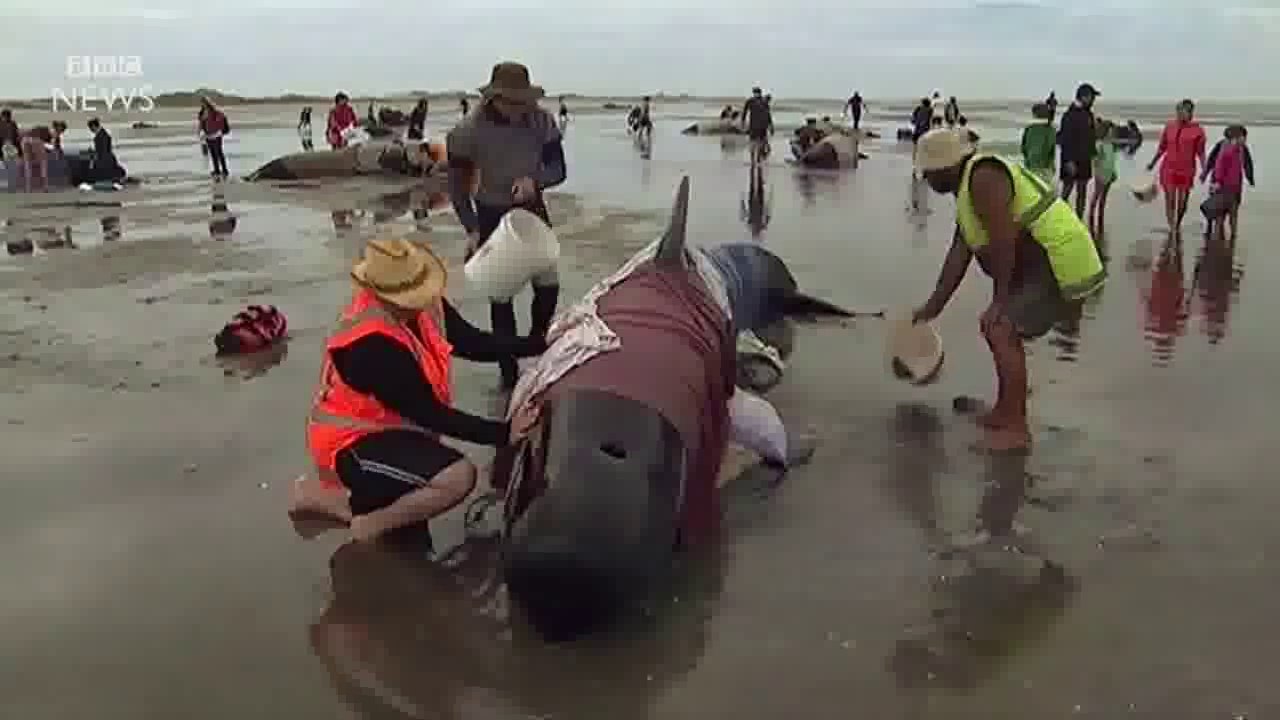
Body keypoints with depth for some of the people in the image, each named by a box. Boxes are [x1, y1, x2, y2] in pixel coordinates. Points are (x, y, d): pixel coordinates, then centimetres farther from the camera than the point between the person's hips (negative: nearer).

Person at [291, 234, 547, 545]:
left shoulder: (422, 304, -10)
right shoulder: (371, 344, -33)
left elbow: (475, 343, -5)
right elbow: (428, 413, -29)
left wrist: (543, 343, -15)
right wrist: (503, 433, -31)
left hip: (393, 429, 9)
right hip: (356, 442, -9)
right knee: (458, 476, -31)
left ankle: (325, 496, 26)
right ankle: (369, 522, -9)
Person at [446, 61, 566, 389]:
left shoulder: (541, 121, -15)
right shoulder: (468, 131, -21)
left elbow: (558, 169, -8)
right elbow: (457, 187, -11)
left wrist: (534, 180, -30)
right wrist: (473, 230, -18)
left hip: (532, 209, 3)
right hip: (491, 216, -2)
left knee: (549, 285, 1)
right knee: (500, 296, 1)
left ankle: (537, 344, 30)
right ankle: (509, 371, 13)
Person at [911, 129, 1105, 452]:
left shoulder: (982, 178, -17)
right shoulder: (967, 189, 16)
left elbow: (1003, 239, -24)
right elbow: (959, 253, 17)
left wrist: (1001, 299, -19)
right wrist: (934, 305, 18)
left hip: (1061, 265, -11)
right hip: (1047, 264, 11)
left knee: (1001, 331, -14)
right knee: (1001, 328, 20)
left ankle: (1017, 429, -7)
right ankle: (1005, 411, 30)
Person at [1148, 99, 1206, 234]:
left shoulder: (1197, 130, -3)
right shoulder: (1169, 127, 3)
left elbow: (1200, 152, -3)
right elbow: (1162, 148, 12)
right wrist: (1153, 163, 10)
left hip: (1186, 170, -1)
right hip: (1169, 168, 1)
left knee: (1182, 201, 6)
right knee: (1169, 200, -4)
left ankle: (1177, 226, 27)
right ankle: (1172, 228, -1)